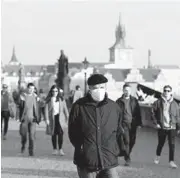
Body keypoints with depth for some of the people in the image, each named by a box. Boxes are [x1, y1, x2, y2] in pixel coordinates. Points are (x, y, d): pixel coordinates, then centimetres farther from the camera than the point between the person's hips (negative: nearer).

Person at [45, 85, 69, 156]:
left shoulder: (61, 99, 6)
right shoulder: (49, 100, 3)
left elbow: (65, 108, 9)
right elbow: (46, 109, 0)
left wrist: (67, 117, 6)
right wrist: (47, 119, -6)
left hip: (60, 117, 0)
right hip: (52, 118, 0)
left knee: (60, 133, -12)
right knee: (54, 134, 7)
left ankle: (60, 149, -9)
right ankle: (55, 149, 18)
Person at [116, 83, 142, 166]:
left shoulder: (134, 100, 8)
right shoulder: (119, 101, 2)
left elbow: (138, 112, 9)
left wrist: (139, 123, 3)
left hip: (133, 124, 3)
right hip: (124, 124, -3)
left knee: (132, 141, 6)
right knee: (126, 141, -10)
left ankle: (127, 155, 30)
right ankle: (127, 159, -4)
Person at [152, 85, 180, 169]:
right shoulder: (158, 102, -2)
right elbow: (153, 113, 2)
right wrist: (156, 123, -5)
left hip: (172, 127, 0)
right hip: (161, 127, 0)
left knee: (172, 144, -4)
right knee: (161, 143, 12)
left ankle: (171, 161, 2)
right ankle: (158, 156, 39)